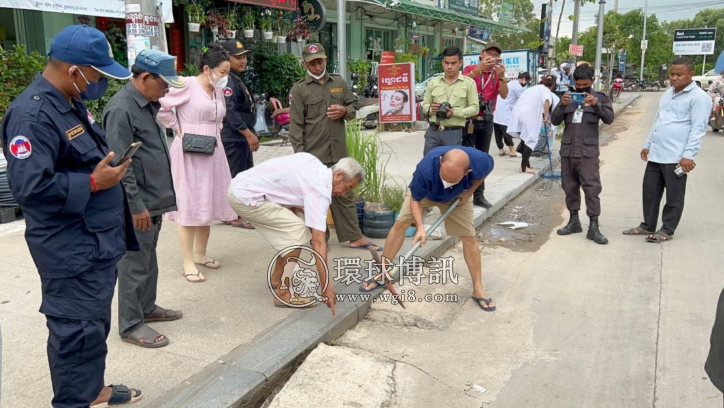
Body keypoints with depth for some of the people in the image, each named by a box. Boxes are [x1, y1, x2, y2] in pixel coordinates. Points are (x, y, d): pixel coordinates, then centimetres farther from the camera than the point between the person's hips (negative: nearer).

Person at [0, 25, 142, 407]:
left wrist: (110, 166, 6)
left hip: (97, 239, 10)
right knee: (77, 329, 2)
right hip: (70, 249, -10)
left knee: (96, 322, 21)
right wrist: (94, 183, -21)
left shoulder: (71, 102, 11)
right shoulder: (33, 114, -21)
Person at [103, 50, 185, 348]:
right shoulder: (121, 109, -19)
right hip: (138, 204, -10)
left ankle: (147, 307, 34)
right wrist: (136, 206, -21)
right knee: (135, 264, 0)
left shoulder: (146, 104, 12)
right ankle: (131, 325, 11)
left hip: (153, 199, 10)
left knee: (149, 259, 19)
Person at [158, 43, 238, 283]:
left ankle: (200, 254, 27)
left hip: (212, 153, 8)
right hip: (189, 153, -7)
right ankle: (188, 263, 6)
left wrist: (215, 133, 8)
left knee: (208, 205, 13)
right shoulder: (186, 85, -12)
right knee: (189, 207, -2)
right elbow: (161, 107, -14)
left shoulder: (218, 91, 11)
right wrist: (178, 129, -9)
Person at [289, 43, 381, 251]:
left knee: (345, 194, 10)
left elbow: (354, 105, 18)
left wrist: (345, 111, -7)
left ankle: (355, 237, 17)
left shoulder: (339, 83, 10)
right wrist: (300, 154, -11)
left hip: (339, 152, 4)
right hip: (313, 154, -4)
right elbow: (296, 125, -6)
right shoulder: (299, 89, -3)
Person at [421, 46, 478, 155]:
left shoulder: (468, 83, 1)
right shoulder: (433, 82, 10)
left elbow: (475, 108, -1)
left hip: (454, 133, -3)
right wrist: (430, 109, -10)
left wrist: (454, 112, -15)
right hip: (432, 131, 3)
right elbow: (425, 105, 14)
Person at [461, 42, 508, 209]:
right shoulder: (470, 69, -2)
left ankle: (479, 195, 15)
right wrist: (479, 68, -33)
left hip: (487, 121, 5)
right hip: (469, 119, -4)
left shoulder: (497, 74, 8)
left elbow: (504, 95, -7)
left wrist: (501, 76, -21)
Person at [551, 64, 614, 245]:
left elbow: (609, 119, -8)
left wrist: (596, 104, -23)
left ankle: (593, 227, -3)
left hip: (588, 152, -3)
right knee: (570, 187, 10)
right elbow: (555, 121, 4)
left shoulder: (600, 97, 4)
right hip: (567, 151, 3)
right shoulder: (568, 97, 11)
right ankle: (574, 221, 21)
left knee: (592, 189, -6)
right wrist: (562, 105, -14)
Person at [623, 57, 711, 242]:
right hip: (656, 154, 8)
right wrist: (647, 144, 21)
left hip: (676, 157, -8)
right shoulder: (668, 94, 16)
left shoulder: (698, 97, -9)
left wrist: (688, 155, -20)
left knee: (674, 197, 4)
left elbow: (697, 129, -15)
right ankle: (647, 226, 27)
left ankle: (667, 231, 14)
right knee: (650, 191, 14)